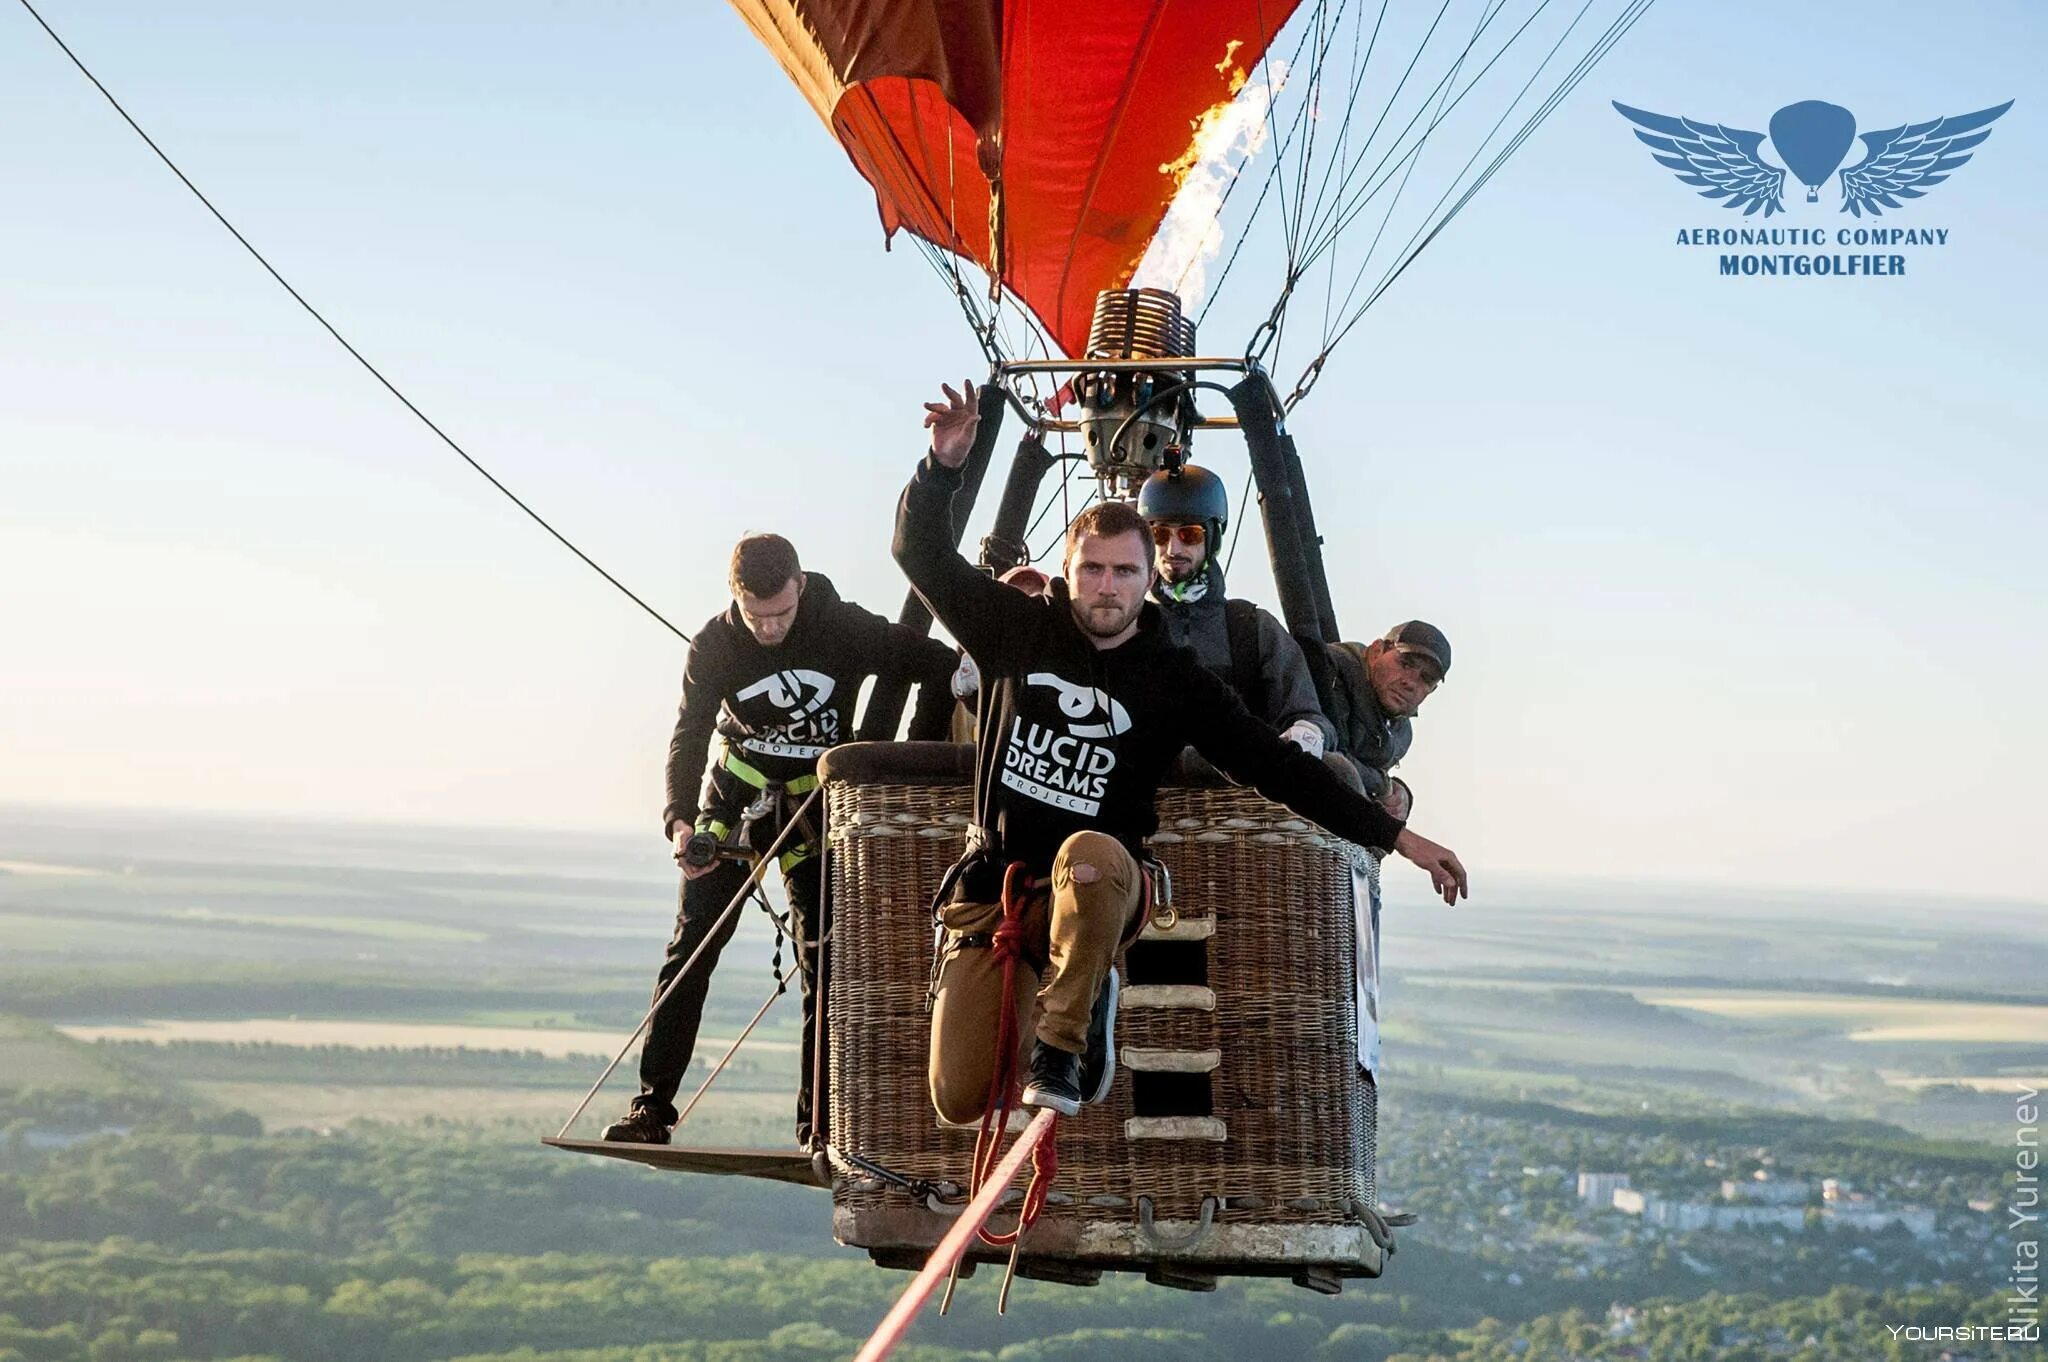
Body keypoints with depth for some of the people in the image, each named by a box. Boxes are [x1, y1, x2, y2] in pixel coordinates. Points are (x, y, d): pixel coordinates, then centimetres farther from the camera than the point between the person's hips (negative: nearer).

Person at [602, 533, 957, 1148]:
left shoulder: (846, 630, -16)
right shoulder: (714, 645, -12)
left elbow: (940, 666, -10)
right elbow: (689, 736, -14)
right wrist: (680, 820, -31)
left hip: (814, 807, -1)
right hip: (734, 799, 1)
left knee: (825, 964, -4)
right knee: (691, 948, -5)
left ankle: (819, 1126, 0)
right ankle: (653, 1108, -2)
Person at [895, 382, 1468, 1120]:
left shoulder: (1173, 680, -1)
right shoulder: (1018, 630, 2)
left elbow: (1277, 766, -1)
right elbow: (923, 553, 3)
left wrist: (1398, 837, -5)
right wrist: (944, 466, -16)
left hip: (1101, 893, -2)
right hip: (993, 888, 2)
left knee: (1091, 854, -42)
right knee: (959, 1101, -4)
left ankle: (1062, 1047, -25)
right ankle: (1084, 994, 26)